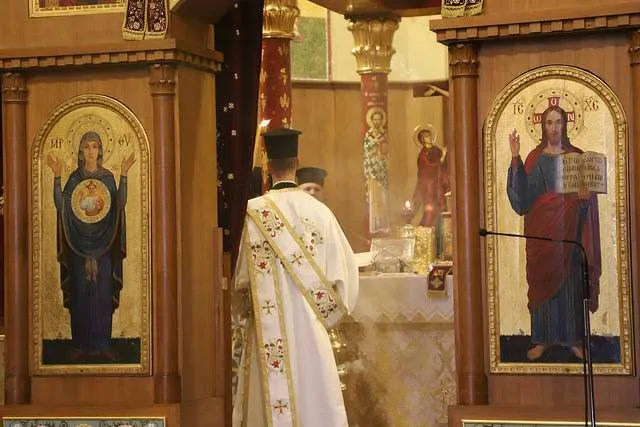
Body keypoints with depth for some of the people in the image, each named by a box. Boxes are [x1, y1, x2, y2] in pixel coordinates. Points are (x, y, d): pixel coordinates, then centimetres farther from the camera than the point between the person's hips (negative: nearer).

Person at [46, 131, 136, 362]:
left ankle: (102, 344, 6)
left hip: (103, 244, 0)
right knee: (80, 293, 0)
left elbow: (120, 204, -7)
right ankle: (81, 345, 5)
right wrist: (57, 176, -13)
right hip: (79, 243, 0)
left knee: (103, 293, 0)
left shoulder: (108, 177, 6)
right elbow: (61, 205, -6)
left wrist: (123, 175, -14)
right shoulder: (74, 178, 6)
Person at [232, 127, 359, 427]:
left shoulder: (257, 210, -7)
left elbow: (247, 275, -3)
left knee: (274, 403, 0)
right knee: (315, 402, 6)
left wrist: (241, 309, 16)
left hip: (271, 334, -2)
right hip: (311, 329, 3)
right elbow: (345, 270, 4)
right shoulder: (319, 211, 1)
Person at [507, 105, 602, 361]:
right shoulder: (535, 158, 5)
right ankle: (543, 339, 7)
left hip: (569, 227, 0)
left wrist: (586, 196, -17)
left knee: (571, 281, 1)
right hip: (543, 227, 0)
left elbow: (589, 191, 7)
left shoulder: (577, 157, 7)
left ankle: (573, 338, 9)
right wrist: (515, 159, -16)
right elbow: (523, 194, -7)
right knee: (543, 279, 1)